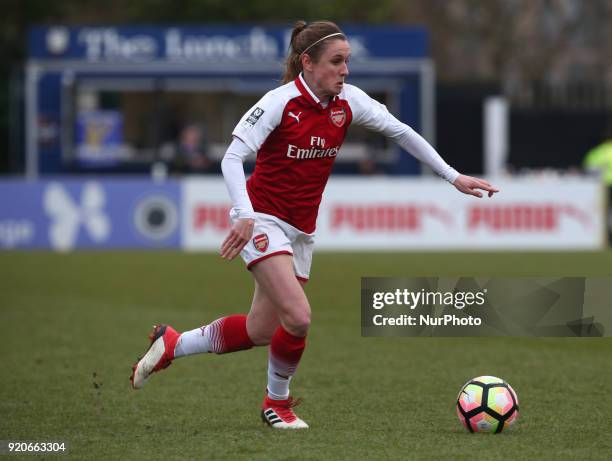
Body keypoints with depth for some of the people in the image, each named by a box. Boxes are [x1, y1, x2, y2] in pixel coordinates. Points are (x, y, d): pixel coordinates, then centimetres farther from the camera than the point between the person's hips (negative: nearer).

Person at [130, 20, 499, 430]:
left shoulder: (348, 101, -2)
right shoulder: (280, 102, -17)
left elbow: (401, 132, 7)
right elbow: (233, 158, -21)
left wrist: (453, 177, 4)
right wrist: (244, 215, -35)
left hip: (301, 232, 7)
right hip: (263, 221, -7)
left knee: (261, 331, 7)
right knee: (298, 316, -21)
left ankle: (172, 345, 29)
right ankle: (277, 402, 3)